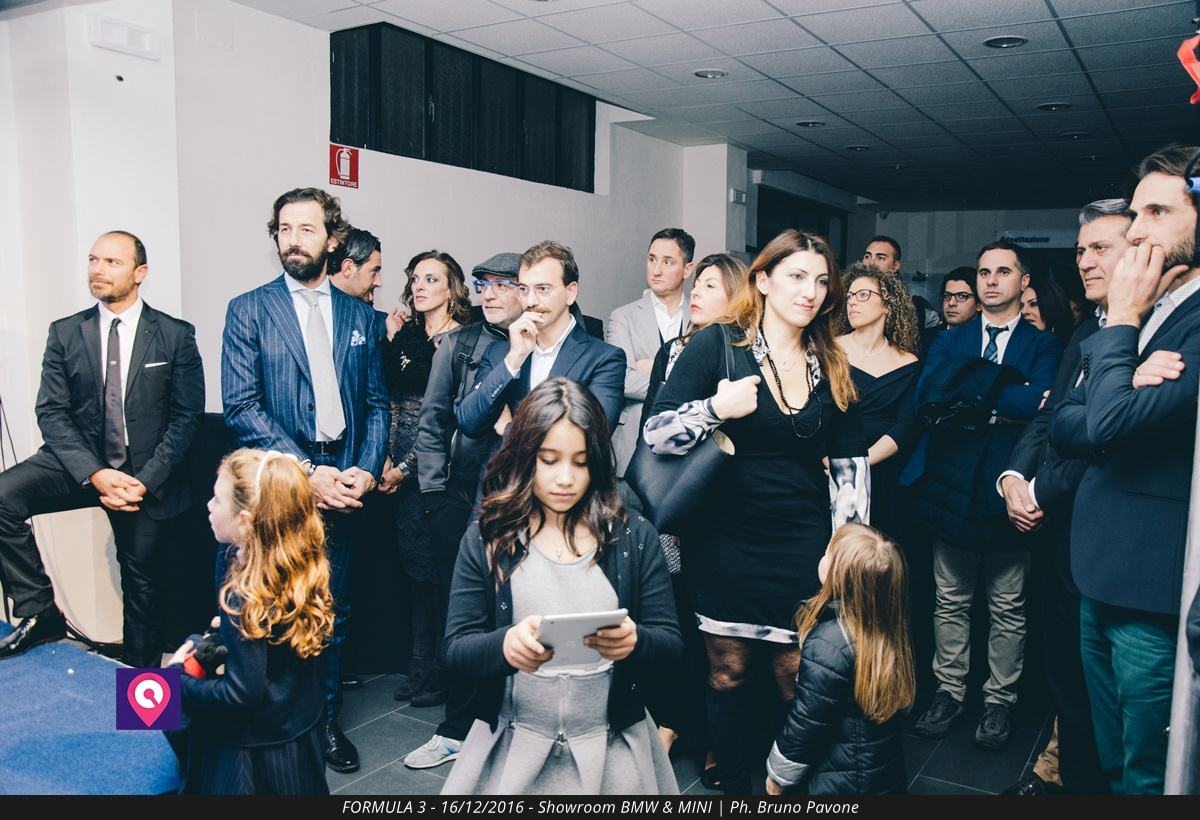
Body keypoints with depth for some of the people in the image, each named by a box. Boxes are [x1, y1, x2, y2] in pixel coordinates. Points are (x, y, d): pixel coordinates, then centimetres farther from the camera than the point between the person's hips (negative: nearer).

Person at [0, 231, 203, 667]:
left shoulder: (176, 335, -5)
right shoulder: (65, 333, 1)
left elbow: (187, 416, -7)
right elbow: (51, 413, -4)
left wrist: (145, 480, -18)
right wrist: (94, 474, -19)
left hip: (147, 473, -1)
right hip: (81, 462, 2)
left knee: (141, 582, 9)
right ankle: (40, 614, -10)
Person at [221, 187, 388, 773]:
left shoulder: (360, 316, 10)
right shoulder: (249, 310, 1)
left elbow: (376, 403, 11)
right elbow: (241, 407, -8)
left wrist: (367, 469, -6)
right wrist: (306, 472, -15)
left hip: (344, 486, 3)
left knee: (332, 611, 13)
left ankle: (326, 720, 29)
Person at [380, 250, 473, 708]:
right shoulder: (406, 337, 12)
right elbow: (393, 400, 13)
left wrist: (407, 465, -11)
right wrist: (388, 459, 2)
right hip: (401, 468, 7)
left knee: (438, 567, 0)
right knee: (414, 565, 12)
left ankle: (444, 669, 15)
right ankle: (421, 663, 24)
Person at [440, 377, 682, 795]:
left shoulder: (634, 536, -4)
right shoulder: (486, 539, -5)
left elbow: (671, 645, -4)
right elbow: (456, 647, -8)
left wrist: (635, 643, -27)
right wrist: (505, 645, -30)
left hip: (611, 749, 0)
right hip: (513, 746, 0)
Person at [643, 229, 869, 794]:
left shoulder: (831, 365, 5)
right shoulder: (717, 345, -7)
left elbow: (850, 465, 8)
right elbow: (655, 434, -10)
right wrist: (717, 409, -25)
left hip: (804, 548, 3)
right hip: (727, 543, -2)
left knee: (797, 679, 7)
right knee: (727, 674, 10)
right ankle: (734, 784, 31)